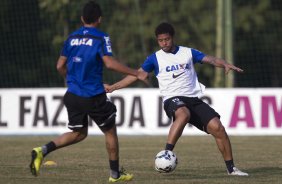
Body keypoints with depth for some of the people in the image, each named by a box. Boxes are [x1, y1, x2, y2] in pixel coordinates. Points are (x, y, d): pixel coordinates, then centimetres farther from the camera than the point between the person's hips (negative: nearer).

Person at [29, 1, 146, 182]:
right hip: (94, 97, -6)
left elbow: (60, 66, 11)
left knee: (79, 133, 18)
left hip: (73, 95, 6)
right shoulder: (101, 38, -9)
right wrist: (136, 73, -14)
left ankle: (43, 151, -1)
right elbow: (110, 63, -20)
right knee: (110, 132, 13)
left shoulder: (72, 37, 8)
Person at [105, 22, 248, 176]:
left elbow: (211, 59, 3)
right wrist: (113, 87, 4)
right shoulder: (155, 58, 10)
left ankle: (231, 168, 1)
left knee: (217, 127, -12)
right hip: (173, 99, -3)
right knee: (183, 114, -39)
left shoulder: (188, 53, 12)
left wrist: (225, 65, -18)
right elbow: (136, 75, 10)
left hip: (193, 99, 3)